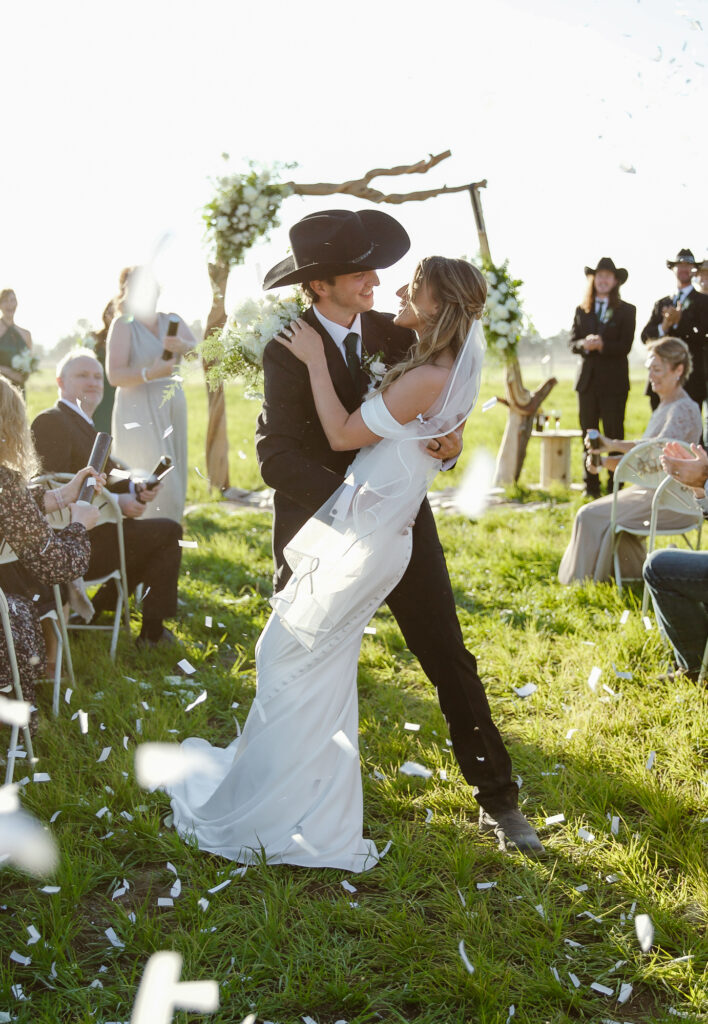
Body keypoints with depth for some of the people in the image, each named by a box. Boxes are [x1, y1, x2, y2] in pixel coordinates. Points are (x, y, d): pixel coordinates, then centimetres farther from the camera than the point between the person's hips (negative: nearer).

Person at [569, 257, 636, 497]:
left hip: (614, 380, -3)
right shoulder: (582, 310, 13)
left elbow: (625, 346, -6)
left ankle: (615, 486, 2)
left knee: (614, 434, -3)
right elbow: (573, 342, 7)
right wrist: (584, 344, -15)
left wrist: (601, 345, -23)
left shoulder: (626, 311, 4)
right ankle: (591, 486, 10)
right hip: (587, 379, 3)